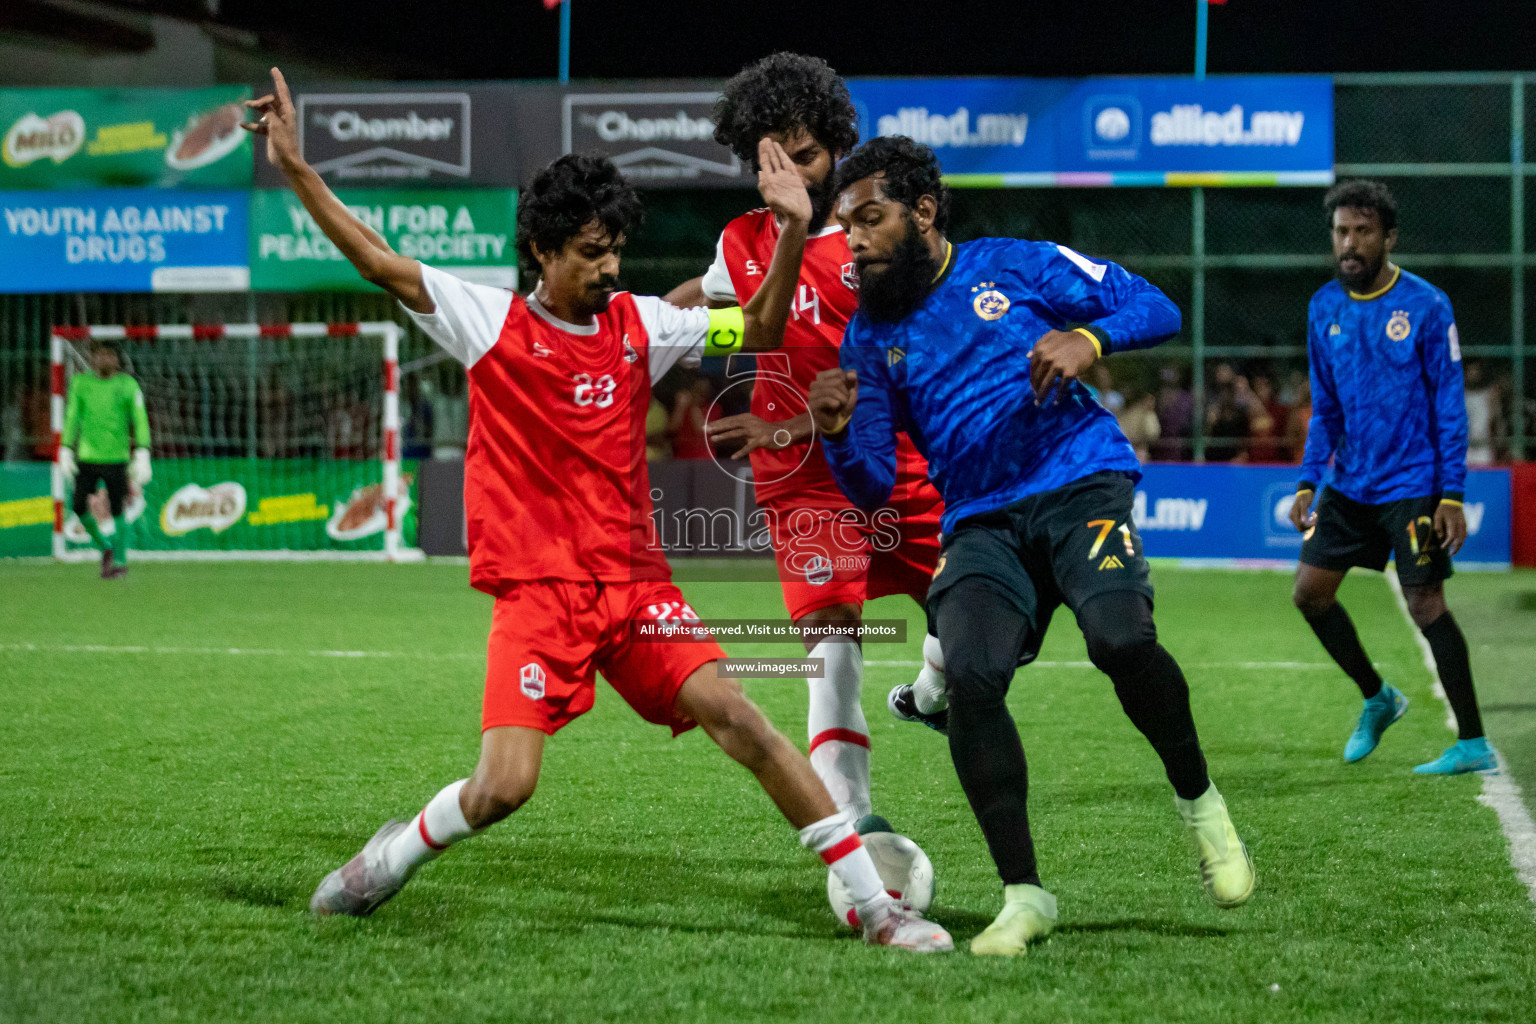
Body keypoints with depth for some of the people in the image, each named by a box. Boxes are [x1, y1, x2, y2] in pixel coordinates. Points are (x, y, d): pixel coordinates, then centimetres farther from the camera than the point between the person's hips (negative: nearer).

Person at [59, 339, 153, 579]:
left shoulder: (128, 385, 0)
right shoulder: (80, 383, 7)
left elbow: (140, 421, -3)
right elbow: (71, 418, 12)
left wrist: (142, 455, -13)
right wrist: (66, 452, 6)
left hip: (116, 458, -2)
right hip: (87, 457, 2)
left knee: (117, 511, -4)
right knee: (79, 507, -4)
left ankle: (120, 561, 10)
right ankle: (104, 547, 20)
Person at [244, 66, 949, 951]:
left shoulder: (640, 324, 7)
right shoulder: (491, 323, -2)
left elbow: (753, 332, 12)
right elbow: (379, 262, -5)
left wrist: (792, 233, -3)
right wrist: (297, 169, -12)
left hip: (634, 579, 3)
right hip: (535, 589, -3)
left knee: (737, 718, -13)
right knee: (503, 788, -15)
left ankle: (876, 903, -8)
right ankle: (396, 855, 18)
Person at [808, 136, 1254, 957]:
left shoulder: (1016, 266, 6)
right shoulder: (870, 337, 13)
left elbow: (1155, 309, 4)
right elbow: (872, 490, 9)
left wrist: (1088, 337, -16)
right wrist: (839, 434, -13)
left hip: (1080, 483, -3)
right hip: (981, 520, 3)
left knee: (1120, 637, -30)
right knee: (969, 680, -23)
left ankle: (1199, 802, -2)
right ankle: (1023, 896, -10)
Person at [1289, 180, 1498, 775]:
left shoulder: (1425, 306, -10)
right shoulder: (1324, 308, 6)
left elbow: (1450, 406, -8)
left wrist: (1451, 496, -13)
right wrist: (1308, 482, 5)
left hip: (1411, 485, -6)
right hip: (1349, 482, 6)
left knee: (1426, 605, -9)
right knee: (1309, 591, 3)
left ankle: (1474, 745, -2)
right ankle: (1377, 698, 24)